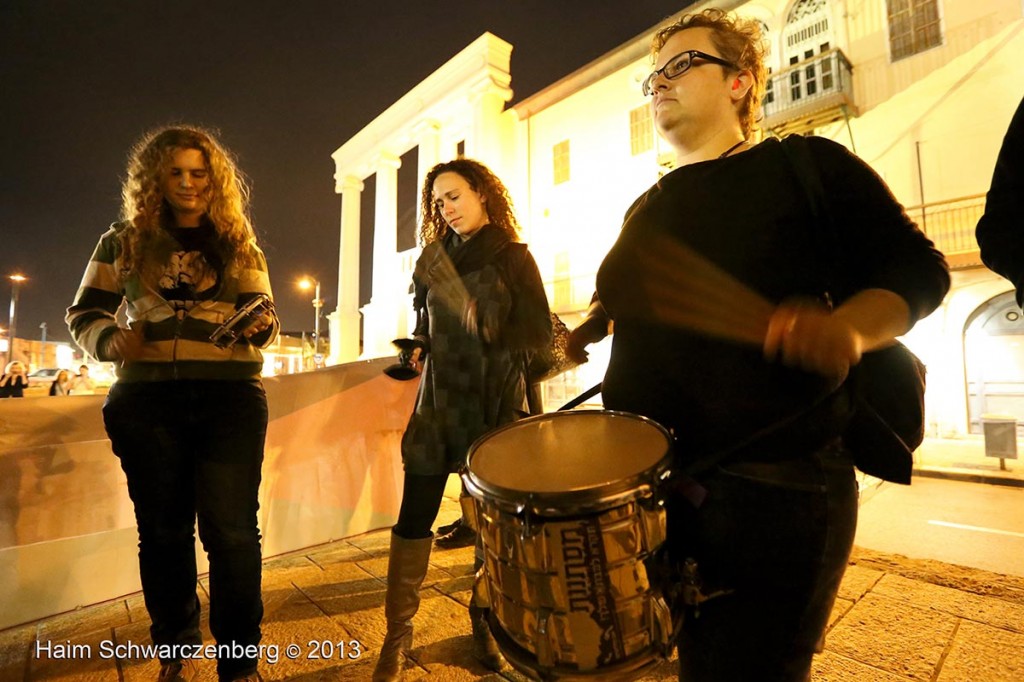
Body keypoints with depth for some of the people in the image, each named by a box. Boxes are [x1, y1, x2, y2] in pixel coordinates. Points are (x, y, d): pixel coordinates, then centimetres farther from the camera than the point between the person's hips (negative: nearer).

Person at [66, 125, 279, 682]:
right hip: (147, 400, 2)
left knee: (231, 531, -5)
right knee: (163, 529, 12)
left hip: (231, 398, -1)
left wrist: (260, 329, -20)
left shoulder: (238, 244, 10)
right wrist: (110, 340, -10)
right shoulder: (124, 241, 11)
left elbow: (262, 319, 4)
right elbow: (83, 314, 12)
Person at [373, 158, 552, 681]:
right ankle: (396, 634, 19)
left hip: (492, 408, -2)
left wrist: (491, 345, -16)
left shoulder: (513, 257, 2)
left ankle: (485, 625, 29)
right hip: (437, 406, 3)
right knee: (413, 518, 1)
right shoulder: (436, 256, 12)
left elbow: (537, 333, -4)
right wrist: (419, 348, 3)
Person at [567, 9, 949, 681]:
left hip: (774, 490, -5)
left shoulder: (807, 165, 2)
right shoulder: (649, 208, 17)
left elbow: (917, 268, -1)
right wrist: (583, 333, 6)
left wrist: (849, 328, -22)